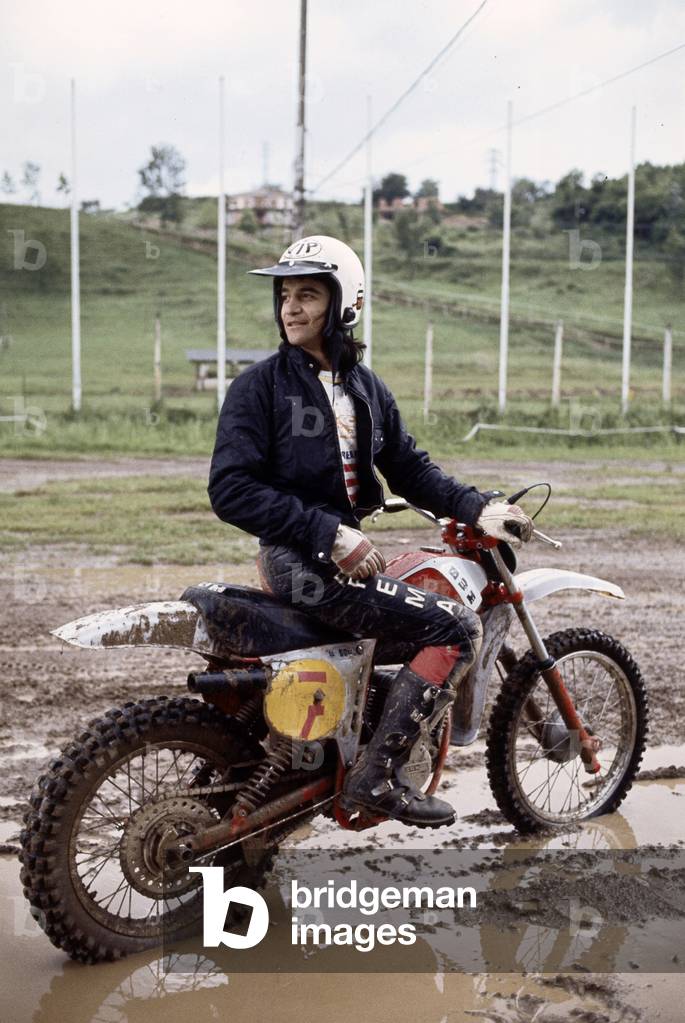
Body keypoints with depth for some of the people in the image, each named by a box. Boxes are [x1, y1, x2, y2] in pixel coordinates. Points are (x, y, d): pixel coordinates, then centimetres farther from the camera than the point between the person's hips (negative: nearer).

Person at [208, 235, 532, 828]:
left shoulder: (366, 388, 13)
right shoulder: (260, 385, -8)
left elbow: (410, 468, 13)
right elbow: (231, 490, -16)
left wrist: (478, 508, -3)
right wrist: (329, 535, -21)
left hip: (345, 548, 8)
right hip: (298, 558, -8)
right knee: (459, 629, -15)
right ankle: (377, 776, -12)